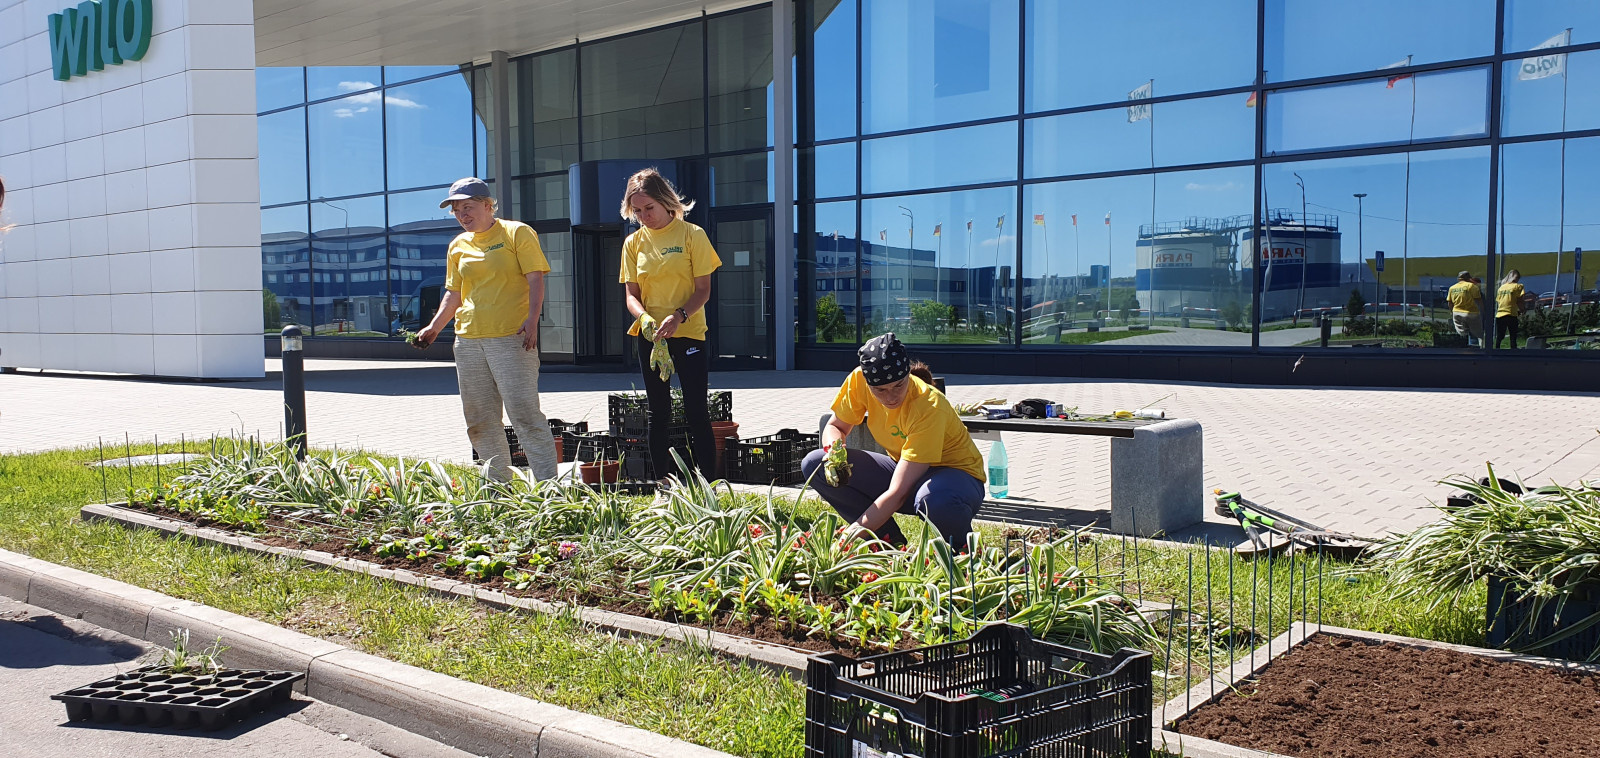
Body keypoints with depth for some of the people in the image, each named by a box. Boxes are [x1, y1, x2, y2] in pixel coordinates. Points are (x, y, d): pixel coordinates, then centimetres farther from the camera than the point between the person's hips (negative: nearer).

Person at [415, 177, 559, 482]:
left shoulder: (517, 233, 1)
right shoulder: (458, 246, 17)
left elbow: (535, 280, -5)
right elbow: (454, 293, 22)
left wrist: (532, 319, -18)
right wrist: (434, 327, 9)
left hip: (511, 338, -6)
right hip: (468, 341, 7)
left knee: (524, 412, -12)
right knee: (479, 420, 7)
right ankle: (499, 487, 16)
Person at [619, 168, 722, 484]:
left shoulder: (692, 235, -4)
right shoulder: (634, 242, 6)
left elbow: (703, 290, -6)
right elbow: (631, 294, 4)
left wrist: (679, 316, -23)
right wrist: (644, 317, -18)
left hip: (688, 333, -4)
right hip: (648, 335, 4)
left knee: (696, 412, -3)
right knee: (658, 413, 9)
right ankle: (663, 483, 16)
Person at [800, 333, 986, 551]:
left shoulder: (929, 407, -31)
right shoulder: (859, 380, -15)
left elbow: (898, 493, -33)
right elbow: (835, 427, 2)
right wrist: (835, 449, -23)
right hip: (903, 467, 6)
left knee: (936, 502, -44)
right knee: (814, 464, -12)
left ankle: (962, 548, -6)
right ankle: (891, 542, -5)